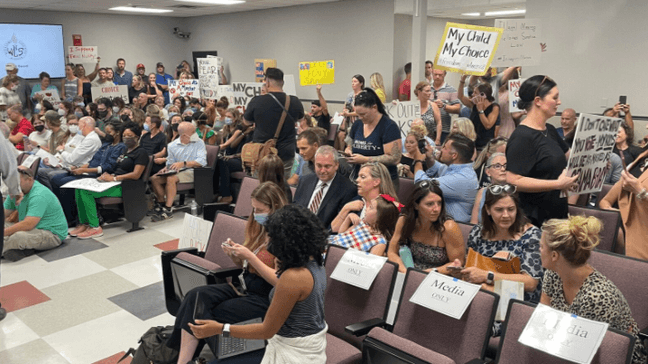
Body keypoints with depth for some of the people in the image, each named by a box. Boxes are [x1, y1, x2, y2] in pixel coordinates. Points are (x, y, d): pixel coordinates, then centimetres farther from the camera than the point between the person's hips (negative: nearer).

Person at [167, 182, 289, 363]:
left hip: (265, 298, -7)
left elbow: (278, 281, -18)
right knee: (195, 296, -15)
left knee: (209, 316, -18)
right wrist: (234, 254, -5)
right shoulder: (259, 227, 8)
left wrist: (249, 256, -20)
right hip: (244, 286, 7)